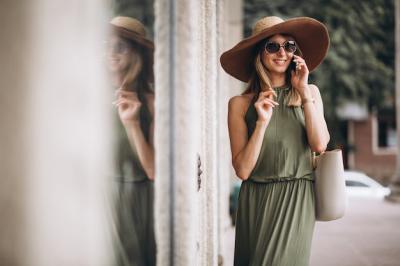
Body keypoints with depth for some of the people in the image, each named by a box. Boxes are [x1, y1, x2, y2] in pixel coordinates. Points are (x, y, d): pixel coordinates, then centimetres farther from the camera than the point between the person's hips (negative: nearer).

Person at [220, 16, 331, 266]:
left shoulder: (310, 92, 5)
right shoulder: (240, 104, -3)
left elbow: (320, 144, -10)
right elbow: (242, 170, -8)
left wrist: (304, 92, -10)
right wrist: (262, 122, -18)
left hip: (297, 200, 0)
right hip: (258, 201, 0)